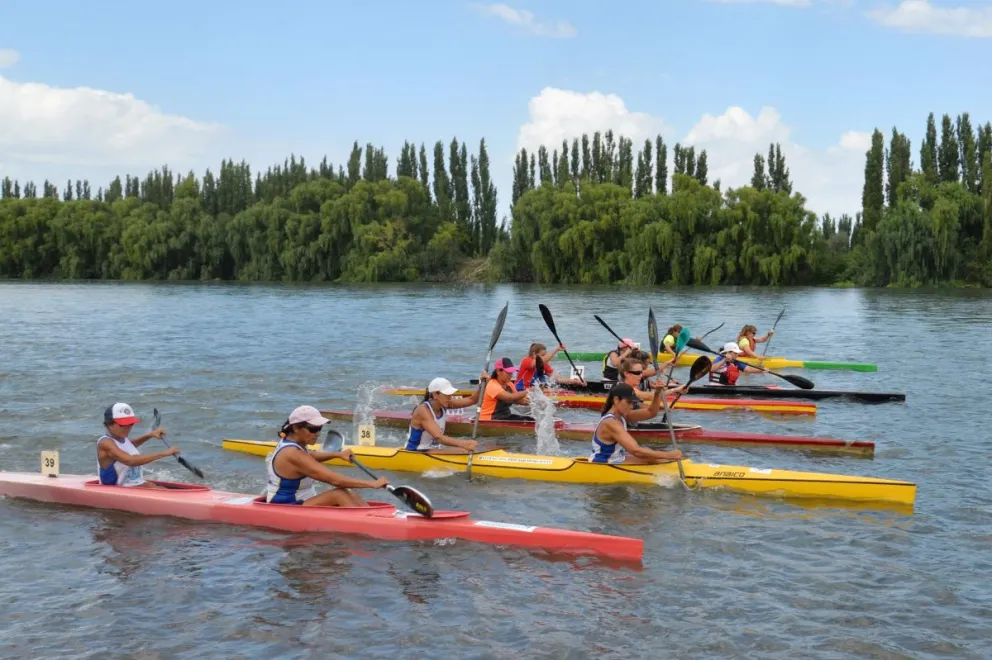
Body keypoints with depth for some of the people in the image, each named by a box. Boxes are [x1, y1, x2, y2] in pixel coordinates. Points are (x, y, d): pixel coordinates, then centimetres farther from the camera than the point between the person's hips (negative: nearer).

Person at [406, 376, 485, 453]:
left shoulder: (444, 404, -1)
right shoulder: (423, 410, -23)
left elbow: (471, 400, 4)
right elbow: (438, 437, -35)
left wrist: (482, 384, -15)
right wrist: (463, 444, -47)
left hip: (433, 449, 8)